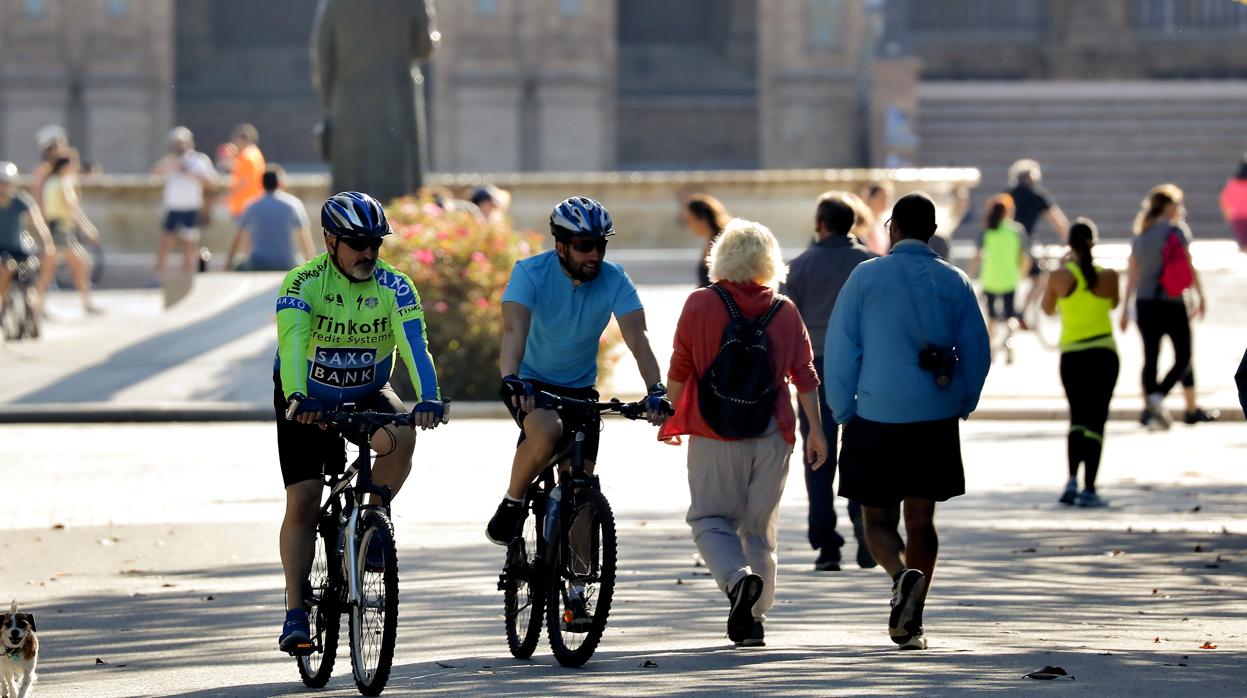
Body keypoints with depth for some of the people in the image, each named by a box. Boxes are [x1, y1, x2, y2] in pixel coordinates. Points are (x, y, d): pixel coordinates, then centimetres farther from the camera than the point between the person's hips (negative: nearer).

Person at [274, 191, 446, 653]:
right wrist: (297, 398, -53)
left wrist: (428, 398, -45)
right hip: (308, 400, -1)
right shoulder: (304, 283, -22)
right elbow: (292, 340, -36)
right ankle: (295, 612, -3)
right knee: (302, 503, -10)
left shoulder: (393, 286, -16)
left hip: (367, 394, 1)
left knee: (400, 438, -31)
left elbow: (414, 344, -28)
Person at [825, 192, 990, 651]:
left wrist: (843, 414, 3)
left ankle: (902, 574, -23)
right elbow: (978, 354, 4)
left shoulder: (865, 277, -4)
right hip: (936, 422, 2)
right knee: (921, 519, 10)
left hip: (876, 420, -2)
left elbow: (840, 351, -5)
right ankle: (910, 623, 8)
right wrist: (961, 407, 17)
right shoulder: (955, 283, 3)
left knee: (878, 519, 7)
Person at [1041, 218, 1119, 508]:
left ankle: (1072, 480, 0)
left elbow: (1048, 309, 10)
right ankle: (1089, 489, -4)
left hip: (1071, 355, 1)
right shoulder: (1108, 277, -6)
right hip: (1103, 354, -1)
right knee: (1095, 421, 1)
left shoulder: (1060, 276, -7)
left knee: (1078, 419, 16)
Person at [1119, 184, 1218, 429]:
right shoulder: (1176, 230, -6)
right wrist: (1200, 296, 3)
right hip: (1172, 302, -6)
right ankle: (1157, 396, -19)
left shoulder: (1140, 234, 12)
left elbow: (1132, 273, 13)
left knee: (1150, 357, 8)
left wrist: (1125, 308, 17)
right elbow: (1189, 267, -7)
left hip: (1144, 303, 6)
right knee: (1183, 357, 1)